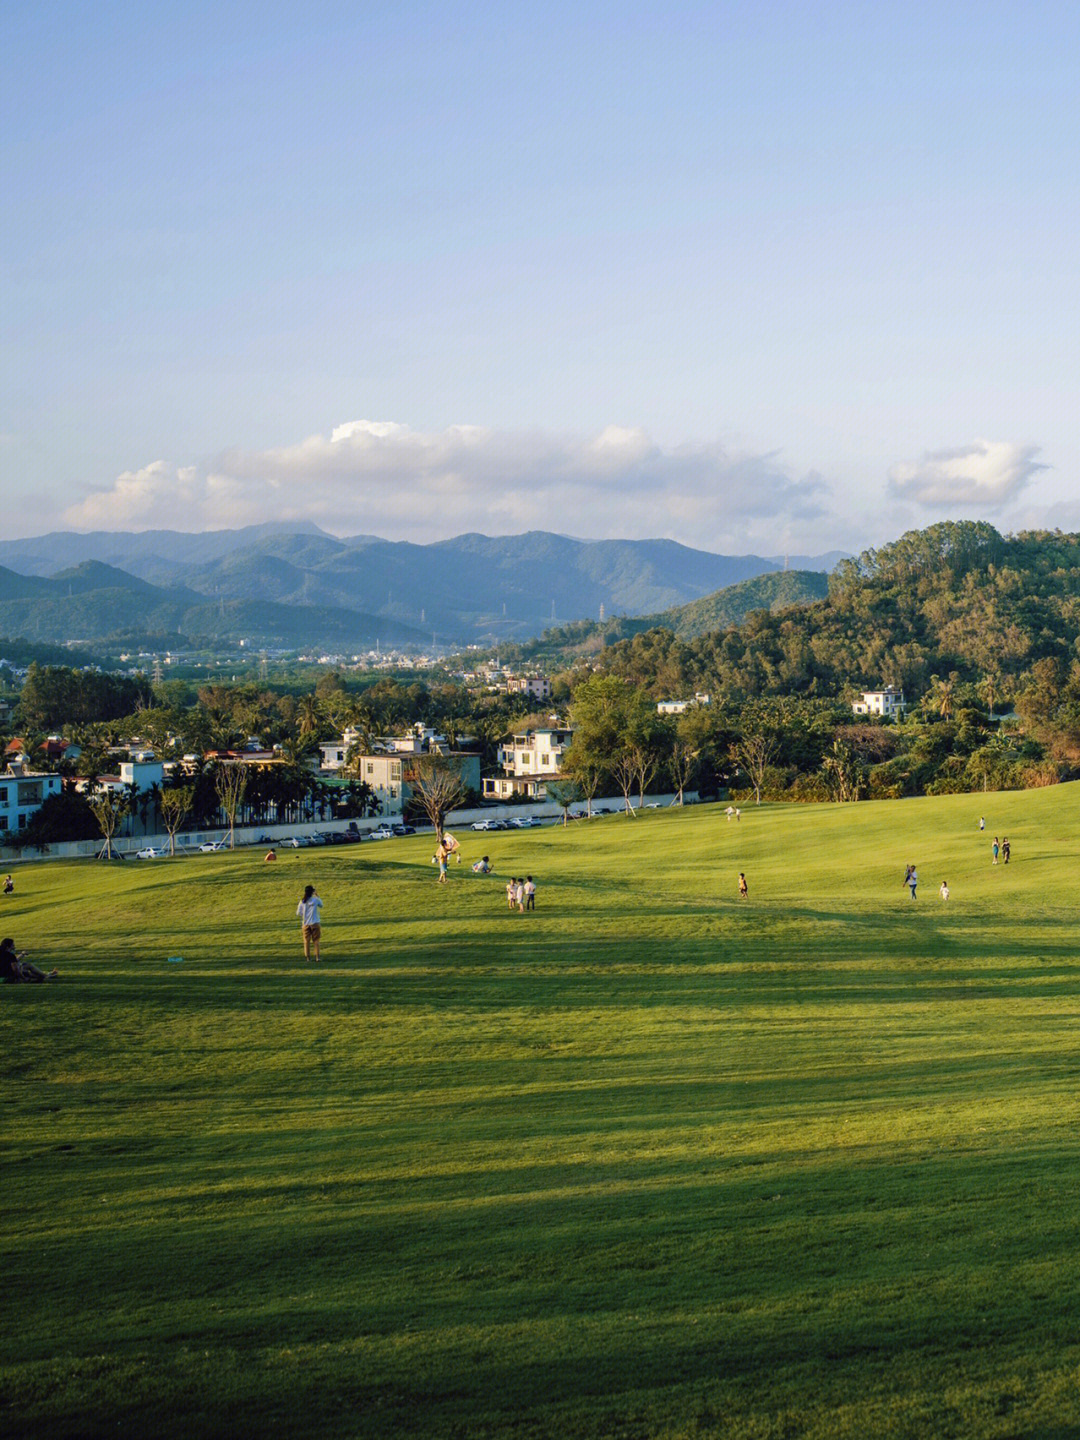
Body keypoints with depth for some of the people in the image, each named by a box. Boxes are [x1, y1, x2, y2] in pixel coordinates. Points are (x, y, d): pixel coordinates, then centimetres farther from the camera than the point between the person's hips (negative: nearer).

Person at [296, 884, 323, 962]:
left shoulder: (302, 902, -4)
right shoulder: (315, 900, -7)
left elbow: (298, 913, -1)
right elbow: (321, 905, 12)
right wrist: (317, 896, 17)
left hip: (306, 924, 1)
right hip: (315, 923, -1)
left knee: (306, 941, 10)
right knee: (316, 941, 7)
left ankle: (308, 957, 7)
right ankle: (317, 957, 0)